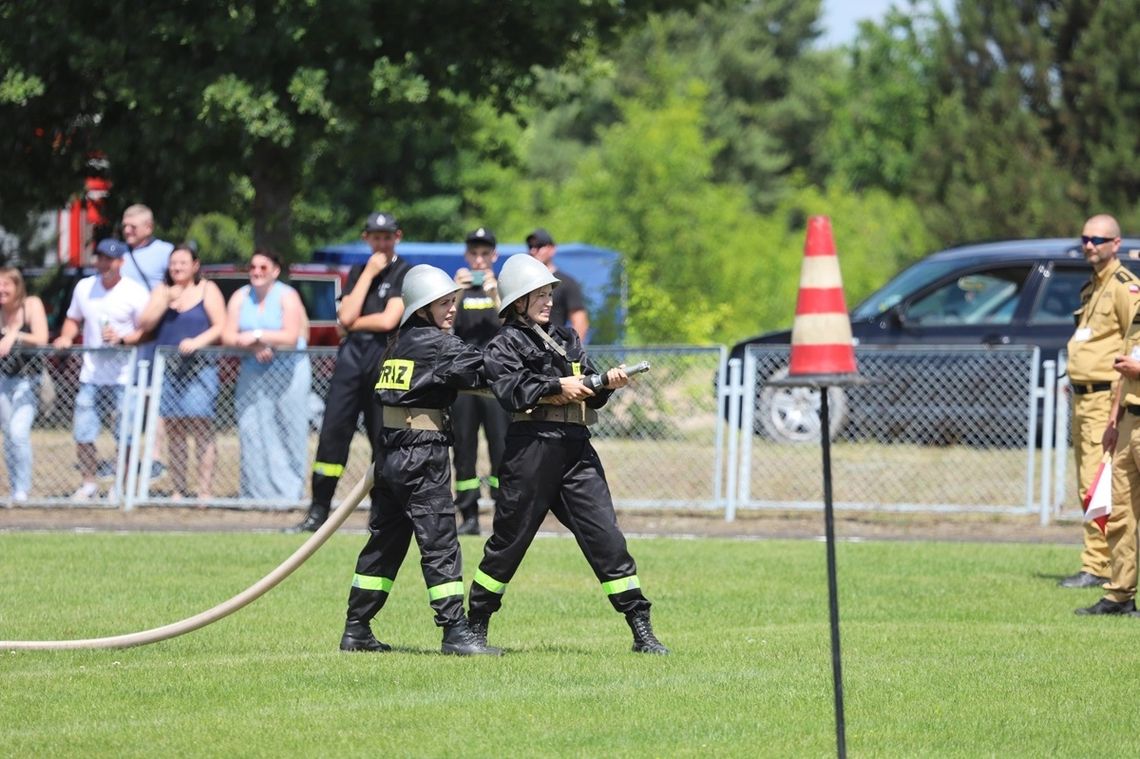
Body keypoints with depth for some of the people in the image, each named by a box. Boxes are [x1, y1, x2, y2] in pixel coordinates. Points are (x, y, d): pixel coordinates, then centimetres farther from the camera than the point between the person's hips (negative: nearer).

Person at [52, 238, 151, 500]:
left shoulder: (136, 293, -5)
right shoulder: (84, 287, 10)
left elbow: (147, 330, -6)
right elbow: (73, 319, 23)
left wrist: (123, 338, -22)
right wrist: (66, 337, 3)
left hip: (123, 376, -5)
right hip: (90, 375, 5)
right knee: (83, 433, 3)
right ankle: (88, 484, 16)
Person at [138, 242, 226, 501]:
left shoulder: (207, 290, 5)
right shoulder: (162, 291, 15)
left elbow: (220, 326, -2)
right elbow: (146, 324, 7)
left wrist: (197, 342, -17)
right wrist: (165, 301, -6)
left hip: (198, 365, -4)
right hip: (168, 367, 4)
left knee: (200, 427, -10)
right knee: (173, 431, 4)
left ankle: (205, 491, -10)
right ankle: (178, 491, 8)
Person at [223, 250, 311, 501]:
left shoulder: (287, 297, -4)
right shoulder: (240, 297, 9)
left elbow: (291, 337, -15)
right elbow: (227, 336, 1)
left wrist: (256, 335, -19)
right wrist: (254, 346, -15)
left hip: (287, 372, -4)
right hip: (252, 374, 4)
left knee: (287, 433, -6)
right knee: (252, 432, -4)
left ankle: (288, 492, -3)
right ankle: (256, 492, -1)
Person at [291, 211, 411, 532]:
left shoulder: (406, 274, 1)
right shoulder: (358, 273, 16)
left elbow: (388, 320, -11)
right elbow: (346, 317, 1)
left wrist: (354, 322, 1)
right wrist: (368, 274, 1)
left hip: (386, 357, -4)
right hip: (351, 355, 4)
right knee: (332, 431, -4)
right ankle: (318, 511, -3)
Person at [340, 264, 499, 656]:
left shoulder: (398, 343, 14)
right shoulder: (438, 344, -10)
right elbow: (483, 371, -13)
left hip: (390, 448, 8)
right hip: (422, 454, -8)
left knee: (385, 539, 14)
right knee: (439, 540, -7)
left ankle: (356, 630, 18)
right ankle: (454, 631, -9)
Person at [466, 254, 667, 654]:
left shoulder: (566, 338, 20)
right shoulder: (504, 344, 2)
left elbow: (589, 395, 18)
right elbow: (512, 390, -14)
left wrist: (607, 383, -2)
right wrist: (557, 386, -18)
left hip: (576, 448, 5)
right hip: (531, 446, -5)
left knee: (606, 536, -3)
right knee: (509, 539, 2)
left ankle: (641, 631, -6)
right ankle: (475, 626, 16)